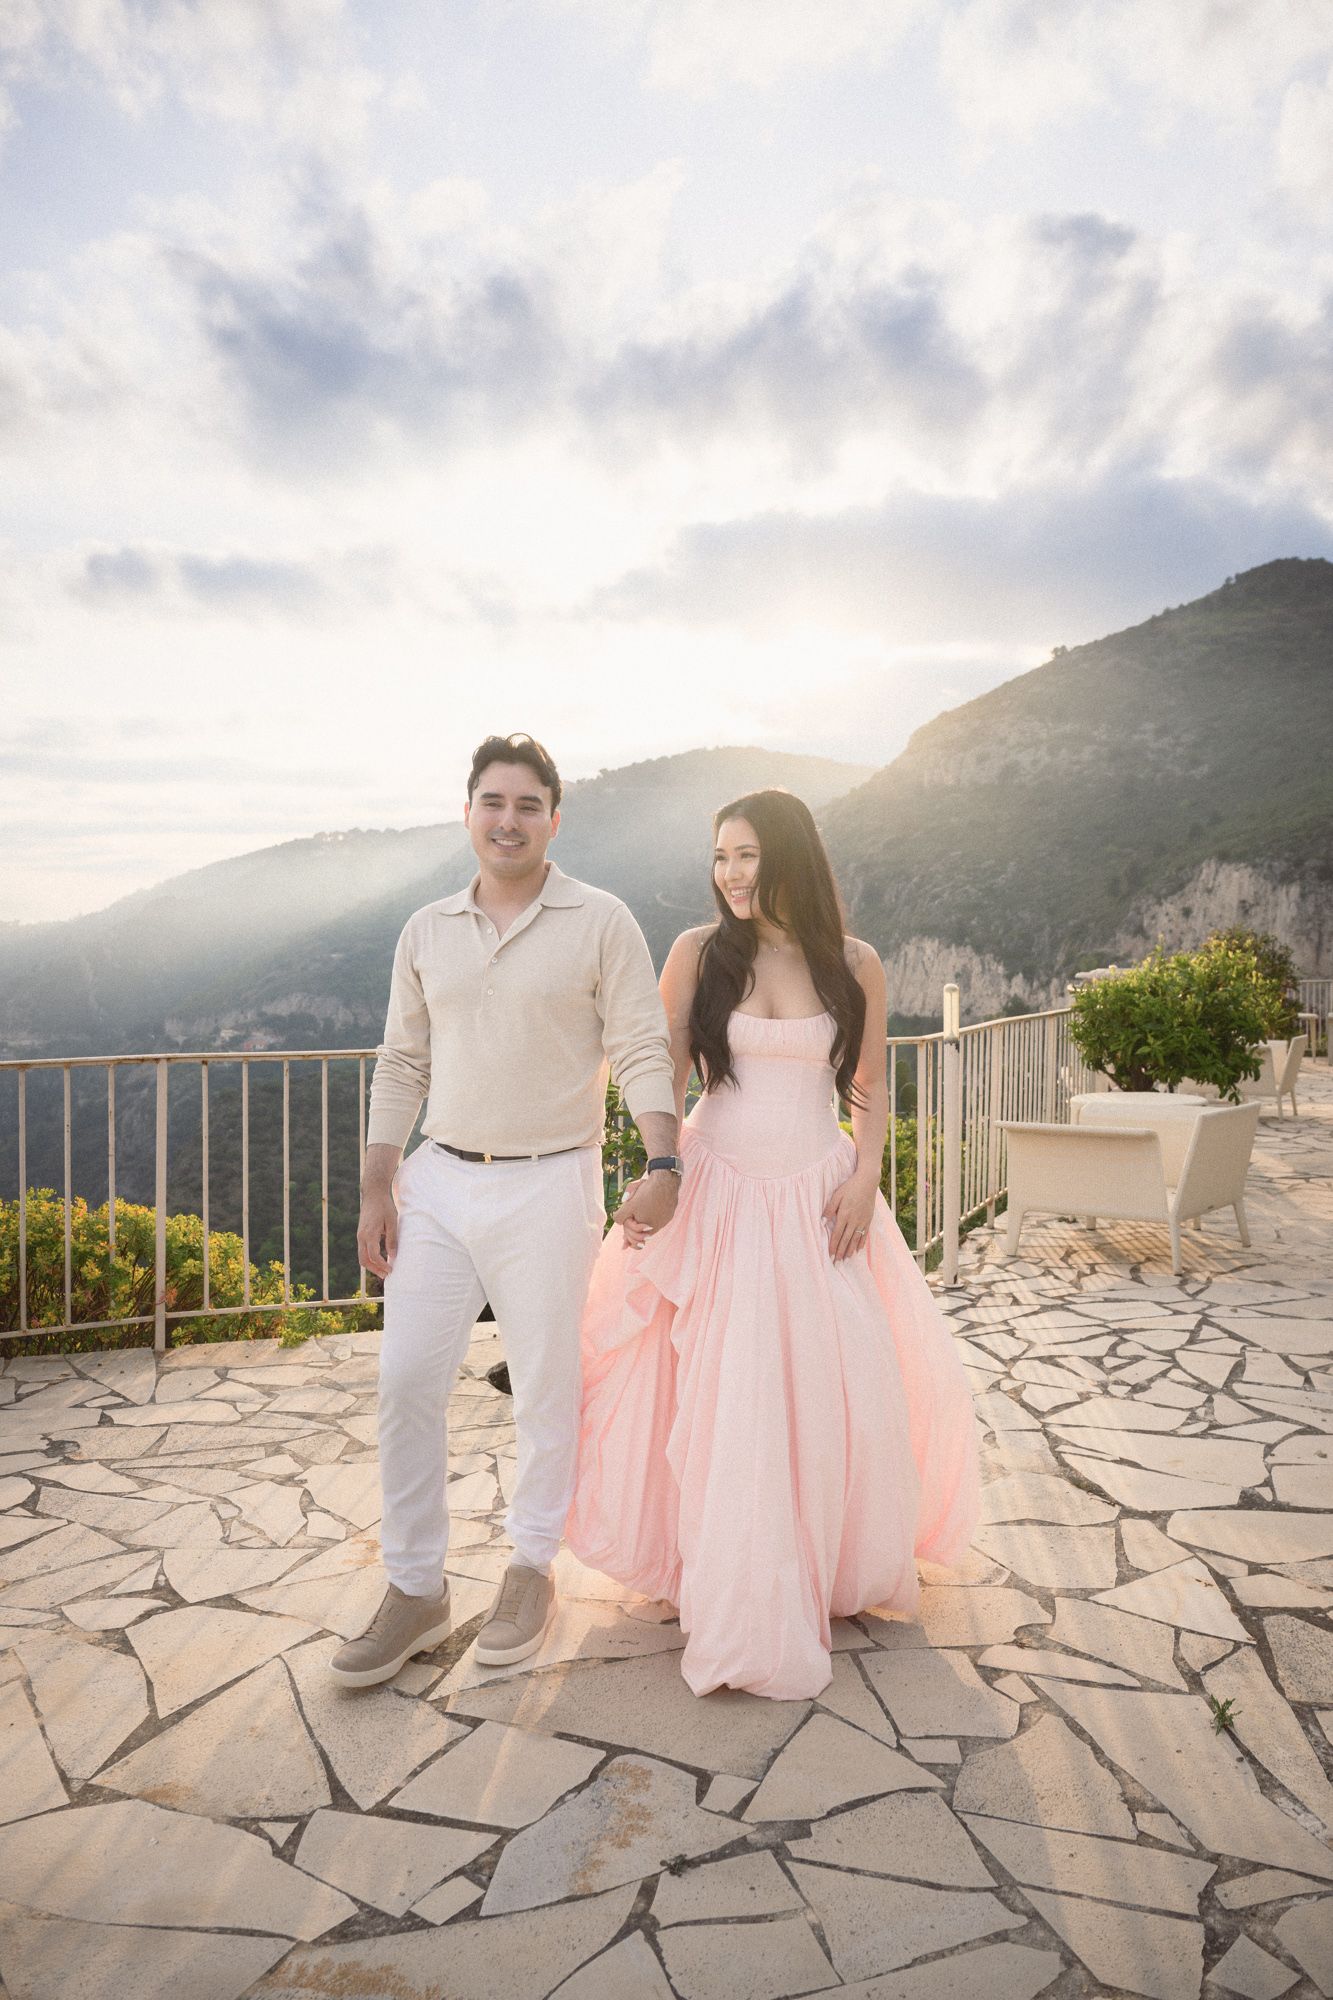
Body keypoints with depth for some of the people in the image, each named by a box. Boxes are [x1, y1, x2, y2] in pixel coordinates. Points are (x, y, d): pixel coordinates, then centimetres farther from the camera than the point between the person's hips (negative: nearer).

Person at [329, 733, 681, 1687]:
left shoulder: (600, 923, -4)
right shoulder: (427, 931, 8)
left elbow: (643, 1052, -7)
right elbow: (402, 1066, 11)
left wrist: (664, 1162, -21)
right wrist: (376, 1193, 6)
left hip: (547, 1187, -3)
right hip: (438, 1183, 4)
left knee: (546, 1387, 7)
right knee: (406, 1379, 3)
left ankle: (533, 1567, 30)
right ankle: (416, 1590, 20)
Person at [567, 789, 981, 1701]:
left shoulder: (854, 965, 2)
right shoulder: (698, 953, -1)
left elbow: (871, 1088, 10)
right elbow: (666, 1077, -1)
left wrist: (865, 1178, -4)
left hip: (820, 1200, 2)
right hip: (719, 1197, -1)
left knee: (844, 1384, 4)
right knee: (722, 1393, -1)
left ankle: (844, 1564, 30)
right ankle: (744, 1608, 15)